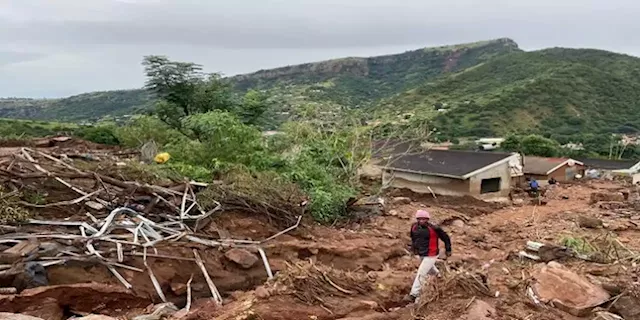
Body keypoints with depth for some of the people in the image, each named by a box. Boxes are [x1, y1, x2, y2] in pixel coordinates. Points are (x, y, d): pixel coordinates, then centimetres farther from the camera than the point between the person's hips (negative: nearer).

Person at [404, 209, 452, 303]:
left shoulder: (434, 229, -24)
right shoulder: (414, 227, -8)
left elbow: (445, 237, -10)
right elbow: (413, 237, 15)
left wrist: (448, 250, -1)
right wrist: (414, 247, 12)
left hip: (431, 256, -7)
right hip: (421, 254, 7)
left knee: (420, 274, -14)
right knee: (430, 270, 31)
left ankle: (413, 295, -11)